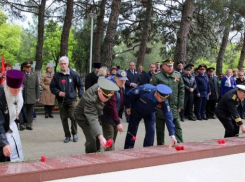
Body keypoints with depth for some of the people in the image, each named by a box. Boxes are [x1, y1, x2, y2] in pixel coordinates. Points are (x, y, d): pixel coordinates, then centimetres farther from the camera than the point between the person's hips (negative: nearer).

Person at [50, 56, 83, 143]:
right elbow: (52, 87, 9)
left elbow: (80, 85, 9)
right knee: (63, 118, 5)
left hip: (72, 100, -2)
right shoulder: (57, 75, 4)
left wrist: (80, 95, 0)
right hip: (61, 101, 2)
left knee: (73, 117, -10)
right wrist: (58, 92, -9)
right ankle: (67, 136, 18)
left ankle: (74, 133, 12)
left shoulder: (73, 74, 1)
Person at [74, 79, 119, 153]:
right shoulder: (89, 98, -42)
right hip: (83, 116, -7)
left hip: (95, 113, 8)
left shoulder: (100, 87, -21)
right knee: (92, 139, -16)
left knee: (98, 138, 10)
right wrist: (101, 137, -60)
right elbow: (92, 119, -50)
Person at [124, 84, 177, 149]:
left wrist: (172, 135, -38)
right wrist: (128, 106, -12)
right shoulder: (145, 89, -39)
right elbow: (130, 94, -22)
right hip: (136, 111, -2)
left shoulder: (164, 102, -31)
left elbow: (168, 117, -32)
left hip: (149, 113, 2)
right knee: (132, 130, 3)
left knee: (151, 131, -8)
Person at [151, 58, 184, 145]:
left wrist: (180, 105, 4)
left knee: (177, 128, 5)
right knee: (160, 129, 8)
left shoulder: (178, 75, 6)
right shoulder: (156, 76, -6)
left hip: (174, 107, 3)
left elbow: (181, 91, 9)